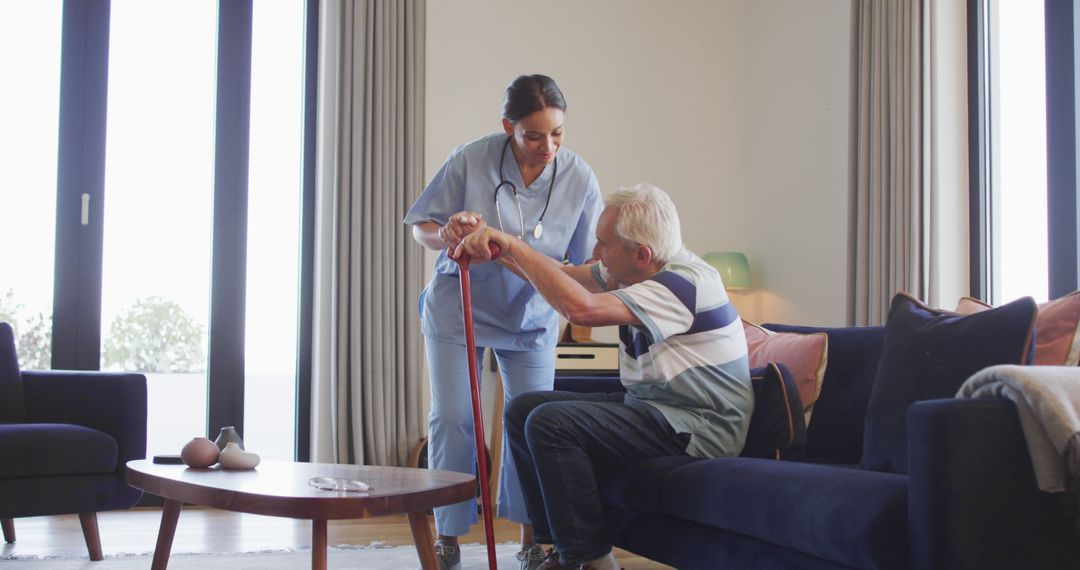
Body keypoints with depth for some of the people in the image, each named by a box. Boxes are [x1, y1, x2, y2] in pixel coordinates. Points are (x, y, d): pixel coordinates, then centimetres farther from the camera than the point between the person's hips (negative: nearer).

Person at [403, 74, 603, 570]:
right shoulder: (471, 159, -21)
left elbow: (589, 264, -10)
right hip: (458, 307, -1)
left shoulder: (579, 178, -16)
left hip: (531, 317, 1)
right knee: (452, 418, -2)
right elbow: (421, 227, -9)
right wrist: (446, 235, -30)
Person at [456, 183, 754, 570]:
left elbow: (581, 308, -34)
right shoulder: (641, 271, 6)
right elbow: (565, 277, 13)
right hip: (646, 404, 10)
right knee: (523, 409, 5)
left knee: (549, 423, -24)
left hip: (699, 426, -10)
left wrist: (515, 246, -25)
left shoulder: (686, 282, -23)